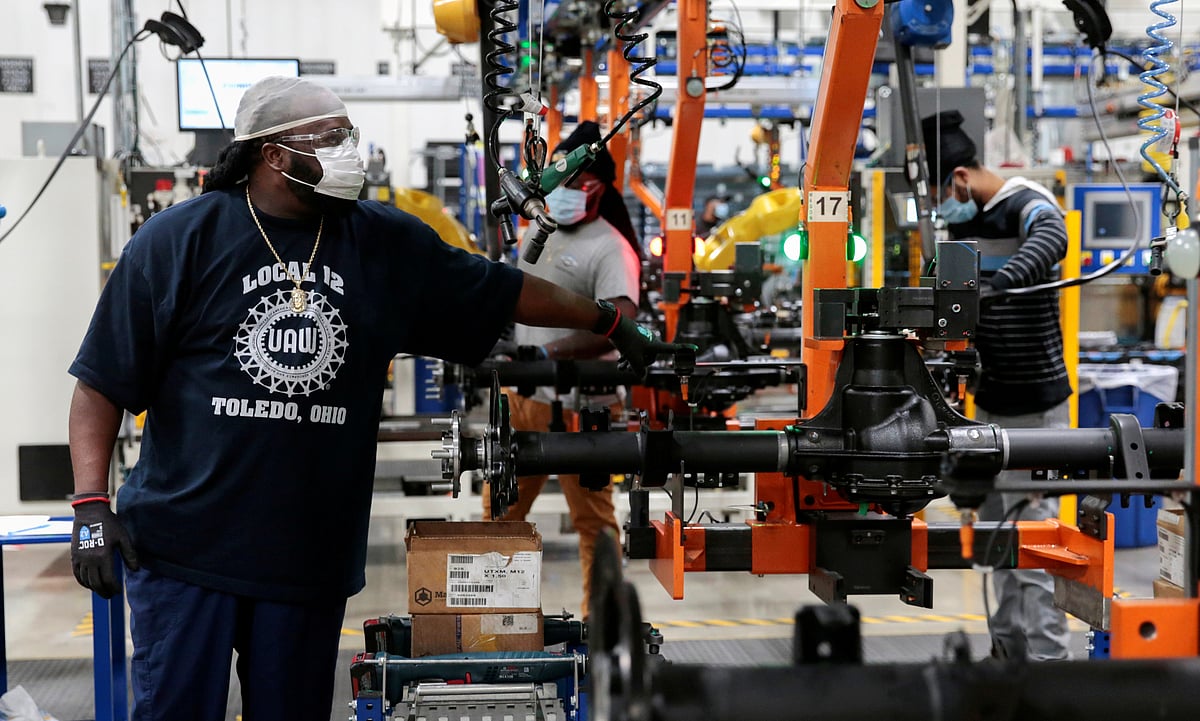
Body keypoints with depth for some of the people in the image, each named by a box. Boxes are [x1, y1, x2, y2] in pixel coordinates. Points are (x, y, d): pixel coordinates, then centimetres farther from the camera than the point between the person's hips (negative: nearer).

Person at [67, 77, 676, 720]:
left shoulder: (387, 244, 9)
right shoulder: (179, 239, -2)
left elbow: (502, 292, 19)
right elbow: (103, 383, -2)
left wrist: (609, 323, 21)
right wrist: (90, 505, -10)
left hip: (313, 555, 3)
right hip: (185, 546, -3)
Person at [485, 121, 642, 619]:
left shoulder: (611, 249, -14)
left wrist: (547, 353, -36)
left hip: (578, 405, -8)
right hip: (520, 396, 8)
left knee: (593, 519, 3)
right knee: (500, 510, 15)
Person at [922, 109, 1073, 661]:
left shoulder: (1028, 205, -16)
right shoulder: (964, 217, 9)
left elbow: (1050, 242, -40)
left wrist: (992, 288, -56)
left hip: (1034, 404, -8)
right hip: (989, 399, 9)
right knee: (995, 523, 14)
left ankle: (1047, 654, -2)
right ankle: (1007, 642, 25)